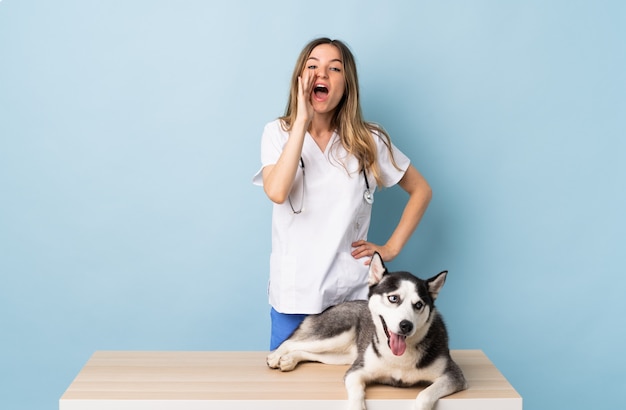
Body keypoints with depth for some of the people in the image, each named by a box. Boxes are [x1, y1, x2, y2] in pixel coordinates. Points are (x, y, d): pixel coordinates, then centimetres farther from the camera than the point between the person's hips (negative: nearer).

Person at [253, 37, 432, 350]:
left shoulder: (369, 141, -1)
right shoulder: (277, 133, -2)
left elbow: (421, 190, 10)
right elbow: (277, 192, -20)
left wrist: (391, 247, 1)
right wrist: (302, 120, -19)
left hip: (352, 296, 0)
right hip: (293, 296, 0)